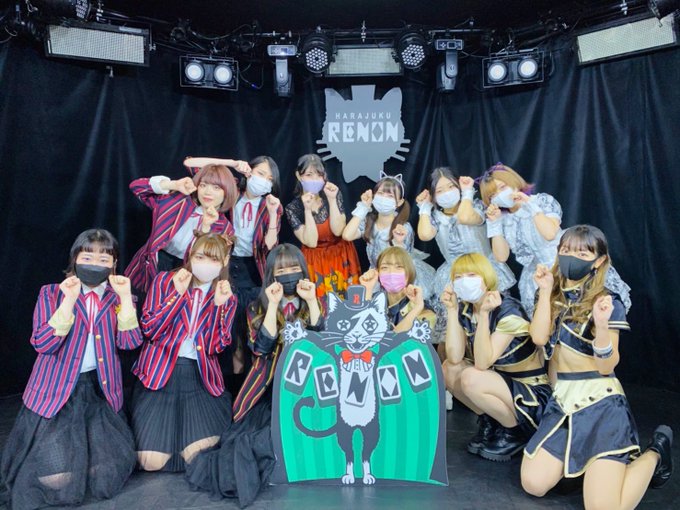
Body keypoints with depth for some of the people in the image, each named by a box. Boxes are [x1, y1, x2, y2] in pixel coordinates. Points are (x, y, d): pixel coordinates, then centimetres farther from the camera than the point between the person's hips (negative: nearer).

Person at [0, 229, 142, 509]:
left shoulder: (118, 297, 7)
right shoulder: (52, 293, 1)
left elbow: (130, 342, -9)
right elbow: (42, 343, -14)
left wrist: (125, 297, -16)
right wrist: (70, 300, -21)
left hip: (100, 390, 3)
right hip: (56, 391, -2)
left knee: (109, 474, -7)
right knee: (57, 479, -13)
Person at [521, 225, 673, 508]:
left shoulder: (607, 302, -7)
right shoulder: (553, 296, 10)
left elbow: (607, 366, -12)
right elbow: (539, 338, -7)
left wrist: (602, 326, -29)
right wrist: (545, 291, -8)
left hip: (600, 403, -5)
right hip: (561, 401, 5)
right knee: (533, 485, -7)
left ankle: (654, 453, 14)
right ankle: (576, 455, 22)